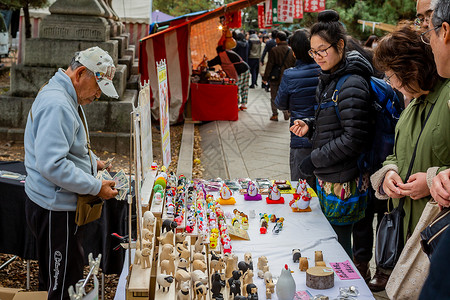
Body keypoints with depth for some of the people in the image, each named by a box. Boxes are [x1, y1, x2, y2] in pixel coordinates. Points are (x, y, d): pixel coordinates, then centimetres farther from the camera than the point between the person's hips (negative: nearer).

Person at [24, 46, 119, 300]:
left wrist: (91, 161, 13)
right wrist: (96, 187, -24)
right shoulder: (57, 105, -24)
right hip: (55, 209, -11)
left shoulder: (66, 98, 11)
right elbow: (52, 165, -31)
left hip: (61, 205, 11)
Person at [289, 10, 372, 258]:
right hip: (327, 179, 9)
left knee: (338, 242, 4)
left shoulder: (351, 85, -20)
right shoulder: (328, 79, 10)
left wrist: (315, 160, -16)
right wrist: (309, 126, 2)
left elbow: (354, 139, -22)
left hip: (343, 183, -9)